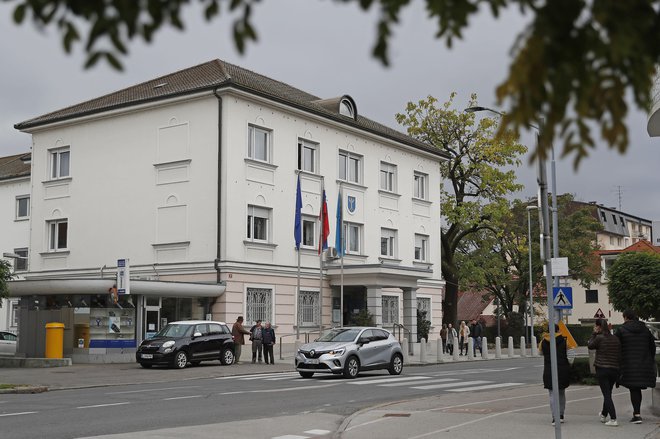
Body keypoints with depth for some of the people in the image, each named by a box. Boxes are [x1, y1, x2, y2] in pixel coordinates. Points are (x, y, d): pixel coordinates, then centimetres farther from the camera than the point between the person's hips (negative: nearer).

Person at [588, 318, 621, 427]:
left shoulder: (599, 338, -11)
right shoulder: (616, 338, 5)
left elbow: (590, 345, 5)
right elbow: (620, 355, 9)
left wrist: (594, 333, 8)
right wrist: (617, 364, 17)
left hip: (602, 369, -5)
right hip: (615, 369, 6)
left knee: (607, 394, -4)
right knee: (608, 393, 20)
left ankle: (613, 419, -13)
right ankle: (604, 415, 37)